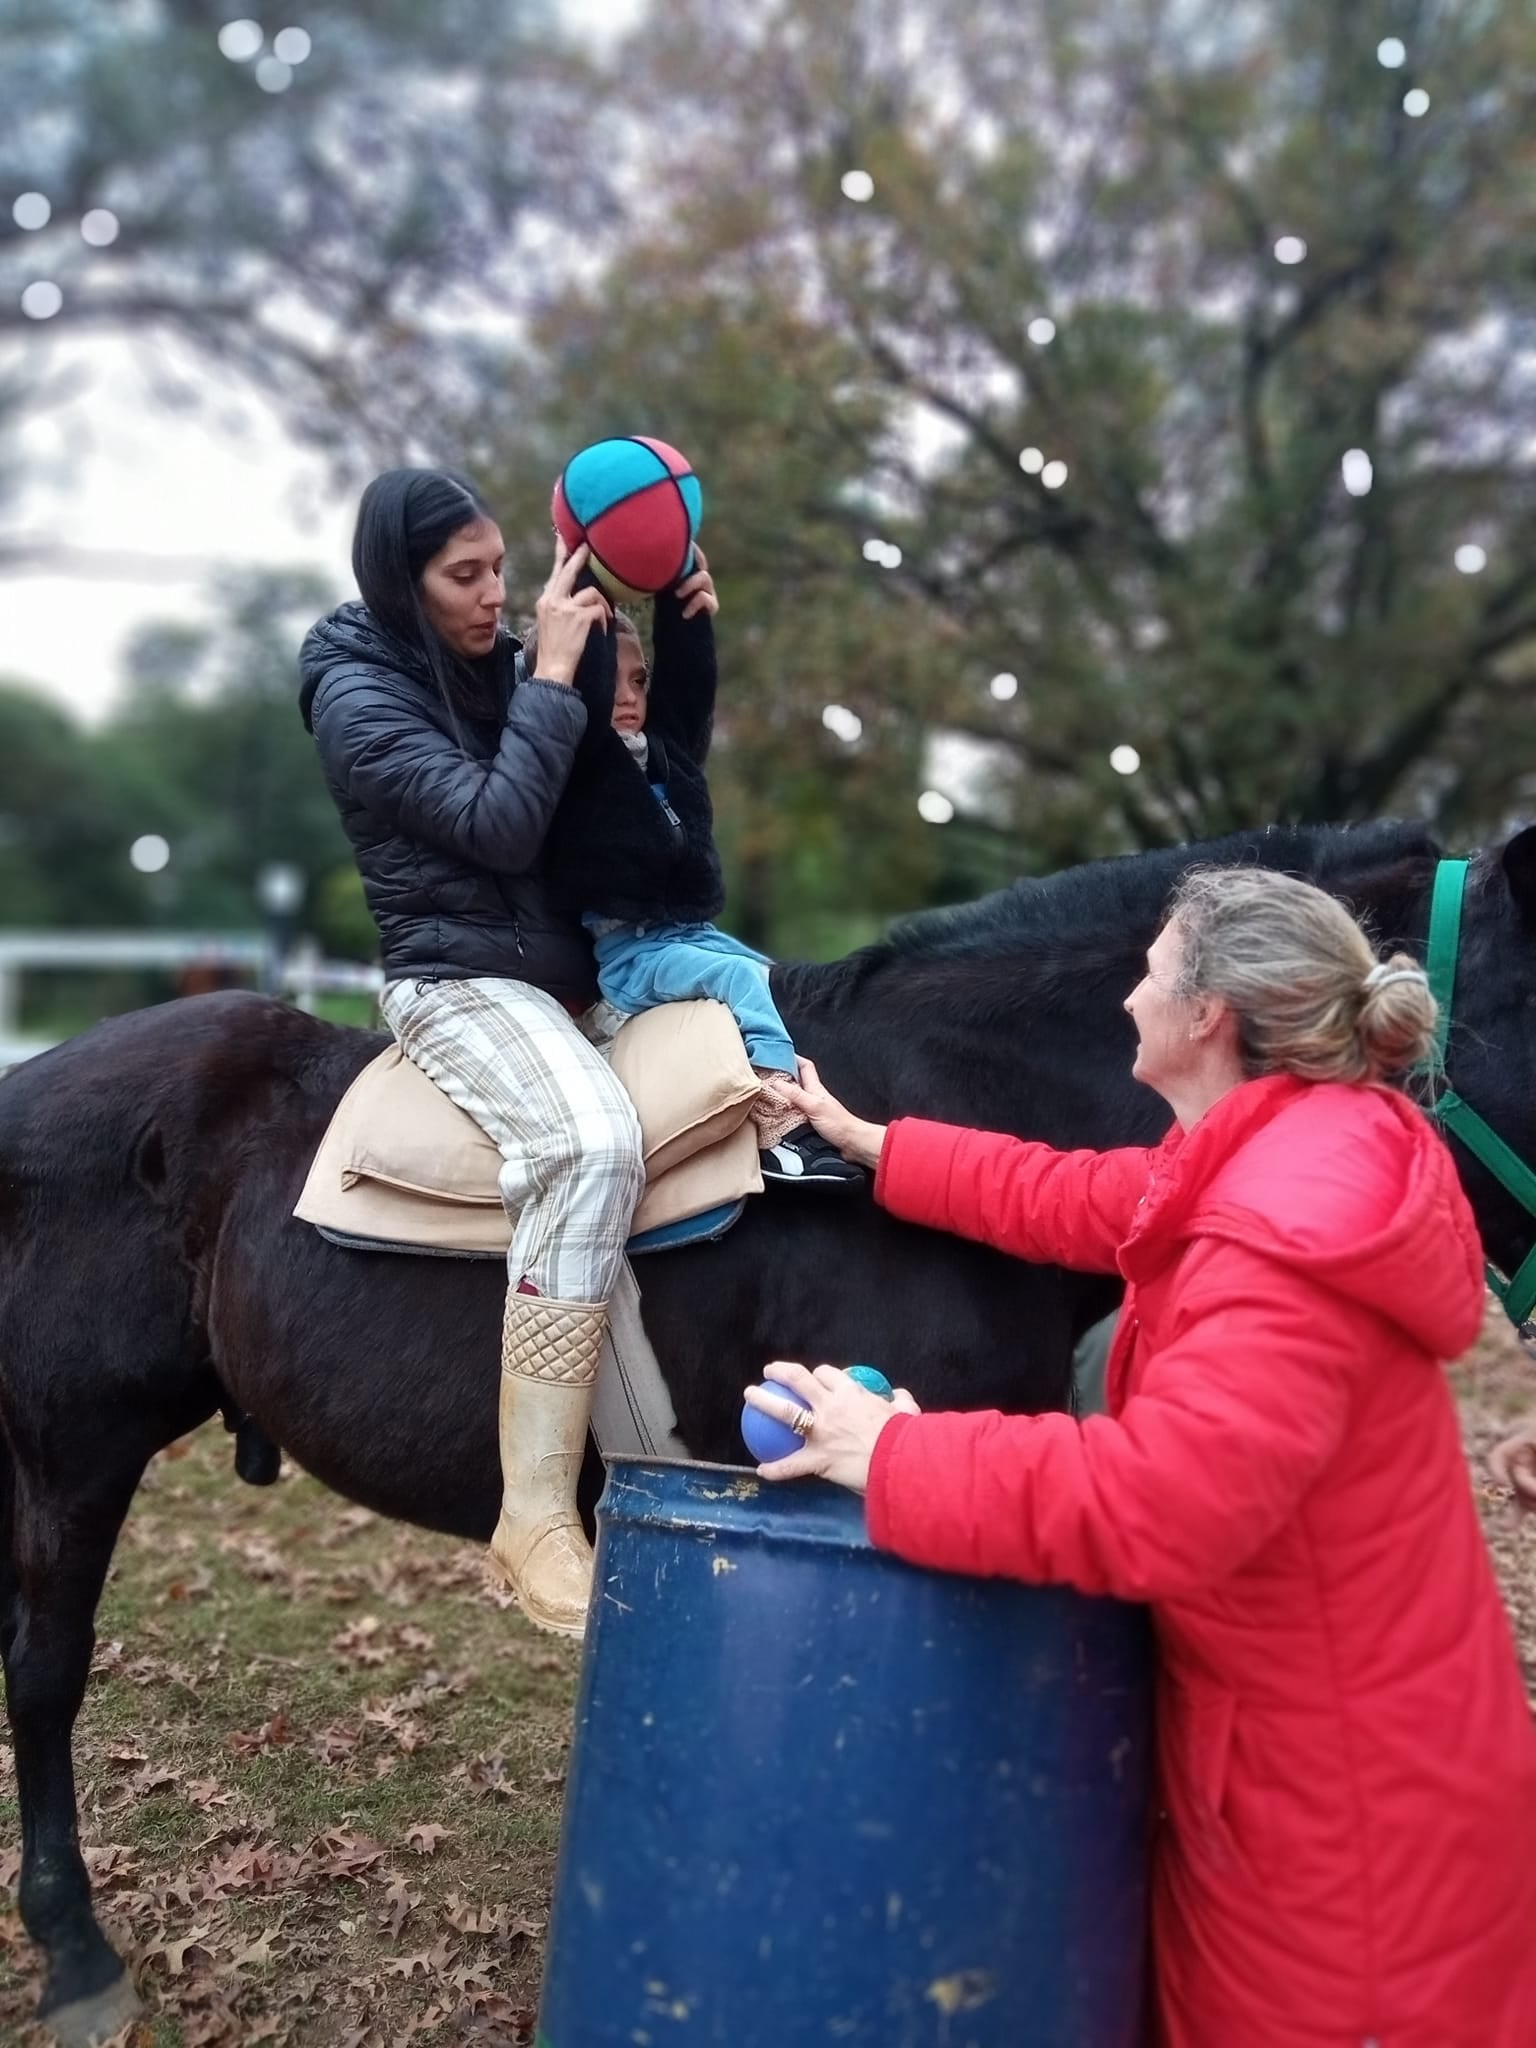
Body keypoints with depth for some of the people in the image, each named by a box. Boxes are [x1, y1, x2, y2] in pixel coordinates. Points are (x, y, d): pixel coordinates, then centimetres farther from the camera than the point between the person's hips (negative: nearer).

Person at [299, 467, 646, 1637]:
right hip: (461, 985, -8)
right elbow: (498, 825, -19)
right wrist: (556, 674, -14)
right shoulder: (358, 695, -6)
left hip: (575, 973, 8)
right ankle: (536, 1518, -35)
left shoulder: (499, 668, 13)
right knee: (593, 1145, -34)